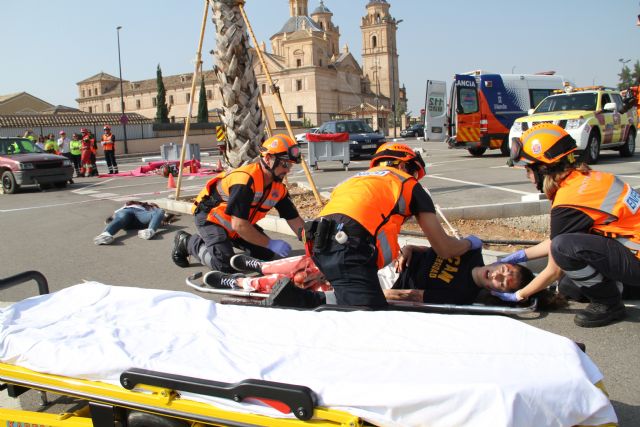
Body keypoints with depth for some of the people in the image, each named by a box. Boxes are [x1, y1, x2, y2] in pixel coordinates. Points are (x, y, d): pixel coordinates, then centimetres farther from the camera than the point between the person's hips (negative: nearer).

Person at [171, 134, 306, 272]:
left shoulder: (278, 188, -8)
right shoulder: (246, 179, -33)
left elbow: (295, 220, -2)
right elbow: (239, 225, -34)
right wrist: (271, 243, -30)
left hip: (235, 225, 8)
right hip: (210, 217, -8)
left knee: (266, 253, 2)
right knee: (226, 264, -22)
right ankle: (187, 242, 2)